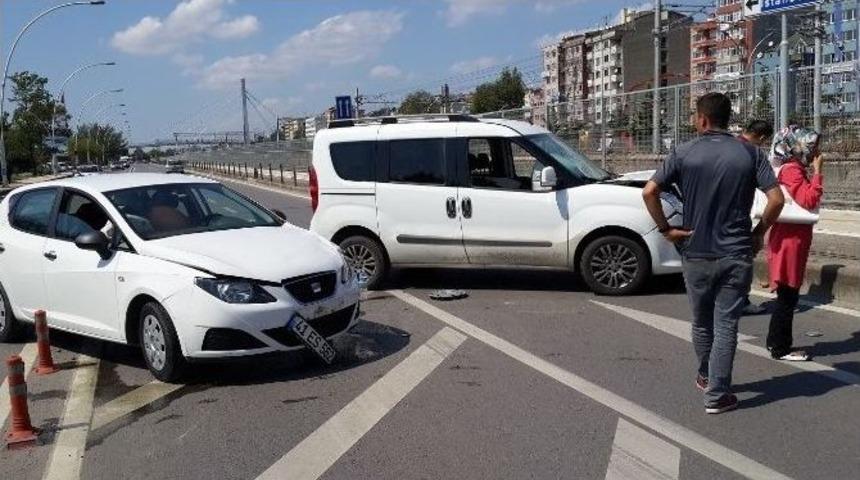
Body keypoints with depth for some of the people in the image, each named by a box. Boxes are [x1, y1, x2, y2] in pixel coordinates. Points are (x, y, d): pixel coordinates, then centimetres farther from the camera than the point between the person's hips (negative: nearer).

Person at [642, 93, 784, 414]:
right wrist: (759, 232, 4)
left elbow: (649, 192, -12)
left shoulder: (684, 153, -4)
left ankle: (706, 377, 37)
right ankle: (717, 395, 4)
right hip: (736, 254, 0)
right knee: (726, 326, 4)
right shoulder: (750, 153, -2)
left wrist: (665, 229, -2)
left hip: (696, 253, 1)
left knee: (701, 323, 18)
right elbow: (776, 199, -9)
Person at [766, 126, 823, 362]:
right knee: (788, 295, -4)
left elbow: (805, 200, 19)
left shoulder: (794, 169, 15)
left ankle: (776, 342, 25)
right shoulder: (792, 170, -16)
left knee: (787, 294, 16)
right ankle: (781, 348, 4)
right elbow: (809, 200, -24)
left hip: (793, 240, 10)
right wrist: (817, 172, -21)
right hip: (790, 242, -10)